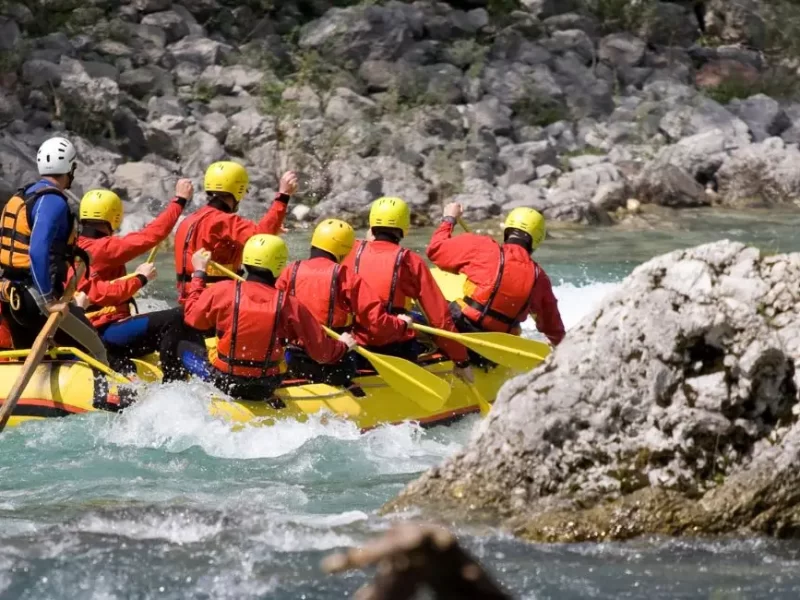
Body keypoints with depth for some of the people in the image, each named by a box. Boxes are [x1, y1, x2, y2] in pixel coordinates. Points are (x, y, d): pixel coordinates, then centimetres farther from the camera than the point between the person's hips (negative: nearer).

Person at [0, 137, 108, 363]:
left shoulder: (21, 197, 14)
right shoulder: (53, 201, -15)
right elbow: (38, 251, -26)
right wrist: (48, 300, -25)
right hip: (36, 298, -9)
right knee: (94, 351, -4)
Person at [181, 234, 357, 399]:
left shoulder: (222, 291, -16)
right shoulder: (290, 305, -14)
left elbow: (194, 317, 3)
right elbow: (321, 350, -8)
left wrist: (199, 274, 15)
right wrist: (343, 346, 15)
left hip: (221, 382, 0)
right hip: (265, 390, 0)